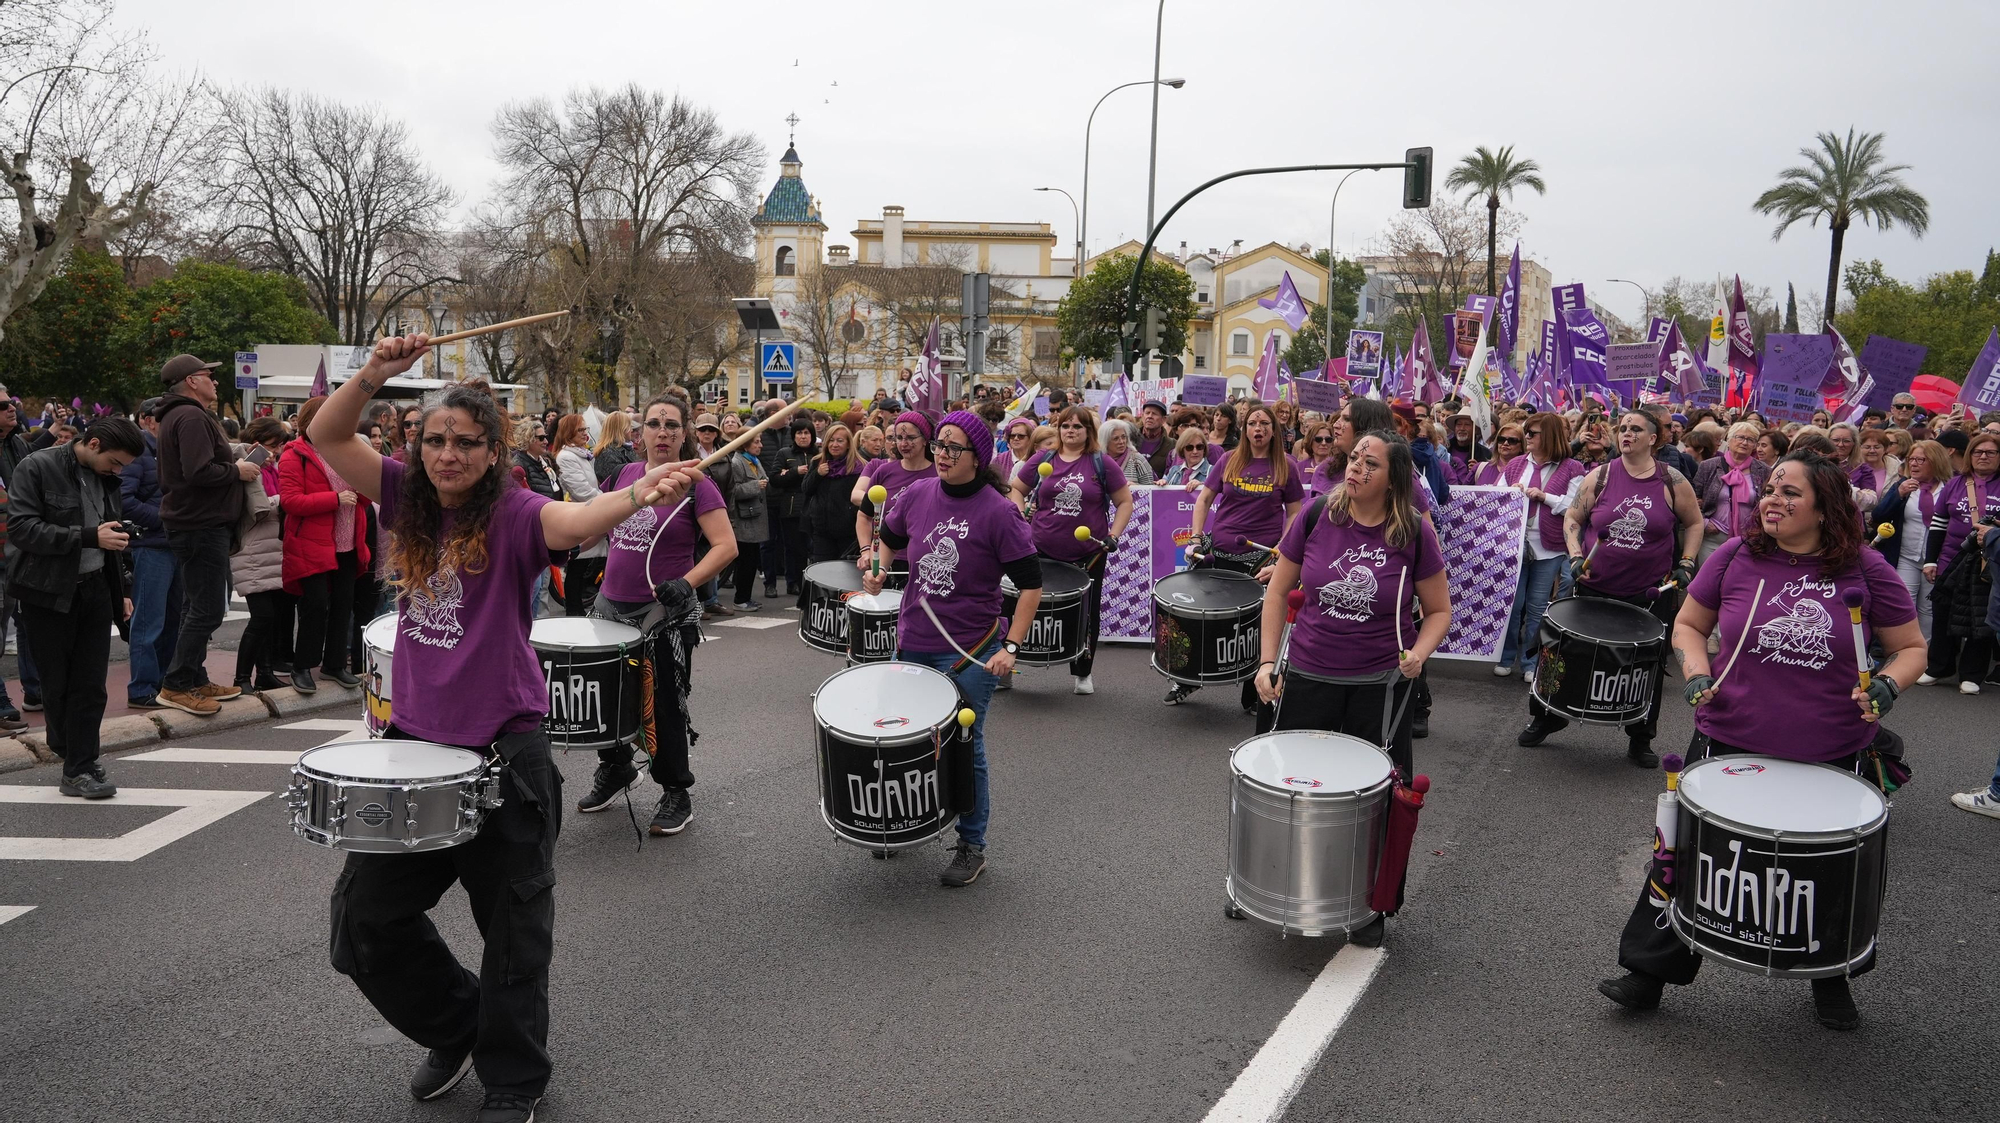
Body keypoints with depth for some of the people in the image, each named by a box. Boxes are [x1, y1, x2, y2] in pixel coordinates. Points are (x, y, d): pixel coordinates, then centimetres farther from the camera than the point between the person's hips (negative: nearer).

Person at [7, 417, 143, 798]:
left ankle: (79, 769, 6)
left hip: (94, 589, 5)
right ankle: (72, 751, 20)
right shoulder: (37, 467, -9)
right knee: (57, 683, 4)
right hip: (49, 593, -5)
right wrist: (88, 537, -24)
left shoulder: (104, 477, 11)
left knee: (90, 685, 1)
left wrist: (119, 591, 20)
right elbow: (21, 528, -18)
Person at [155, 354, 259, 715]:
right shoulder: (192, 417, -15)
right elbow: (199, 471, -26)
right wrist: (237, 471, -12)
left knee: (197, 608, 16)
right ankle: (176, 686, -2)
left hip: (193, 525, 11)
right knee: (206, 610, -7)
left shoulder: (180, 415, 19)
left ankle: (195, 681, 24)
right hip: (202, 526, -11)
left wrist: (234, 463, 10)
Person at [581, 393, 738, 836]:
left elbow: (726, 546, -17)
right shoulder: (624, 475, 6)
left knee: (663, 707, 1)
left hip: (666, 616, -6)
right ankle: (615, 768, 43)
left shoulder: (695, 483, -10)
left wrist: (687, 584, -28)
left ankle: (676, 795, 20)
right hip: (611, 607, 6)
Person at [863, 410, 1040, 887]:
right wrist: (878, 569, -1)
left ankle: (972, 846, 21)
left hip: (969, 651, -5)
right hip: (912, 641, 5)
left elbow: (1031, 584, -12)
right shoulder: (917, 495, -1)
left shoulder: (998, 512, -15)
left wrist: (1011, 647, -18)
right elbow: (888, 537, 19)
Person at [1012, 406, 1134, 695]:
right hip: (1043, 551, 1)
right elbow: (1017, 489, 13)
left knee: (1087, 614, 9)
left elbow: (1125, 502, 1)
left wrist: (1113, 535, -9)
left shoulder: (1102, 464, -3)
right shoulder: (1043, 460, 3)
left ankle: (1082, 672, 24)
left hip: (1089, 554, -1)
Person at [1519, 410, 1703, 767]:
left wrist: (1686, 564, 0)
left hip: (1650, 593, 0)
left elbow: (1694, 524, 9)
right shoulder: (1600, 476, -3)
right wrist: (1576, 556, -8)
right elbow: (1572, 518, 5)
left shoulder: (1672, 482, -3)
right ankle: (1546, 716, 27)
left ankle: (1641, 739, 23)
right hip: (1596, 587, 0)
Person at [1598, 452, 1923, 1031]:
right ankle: (1650, 972, 23)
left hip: (1833, 757, 0)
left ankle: (1832, 976, 45)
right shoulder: (1737, 556, -5)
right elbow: (1688, 624, 6)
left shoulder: (1865, 569, -8)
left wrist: (1887, 685, -18)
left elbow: (1911, 647, 2)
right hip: (1731, 743, 0)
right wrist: (1697, 672, -12)